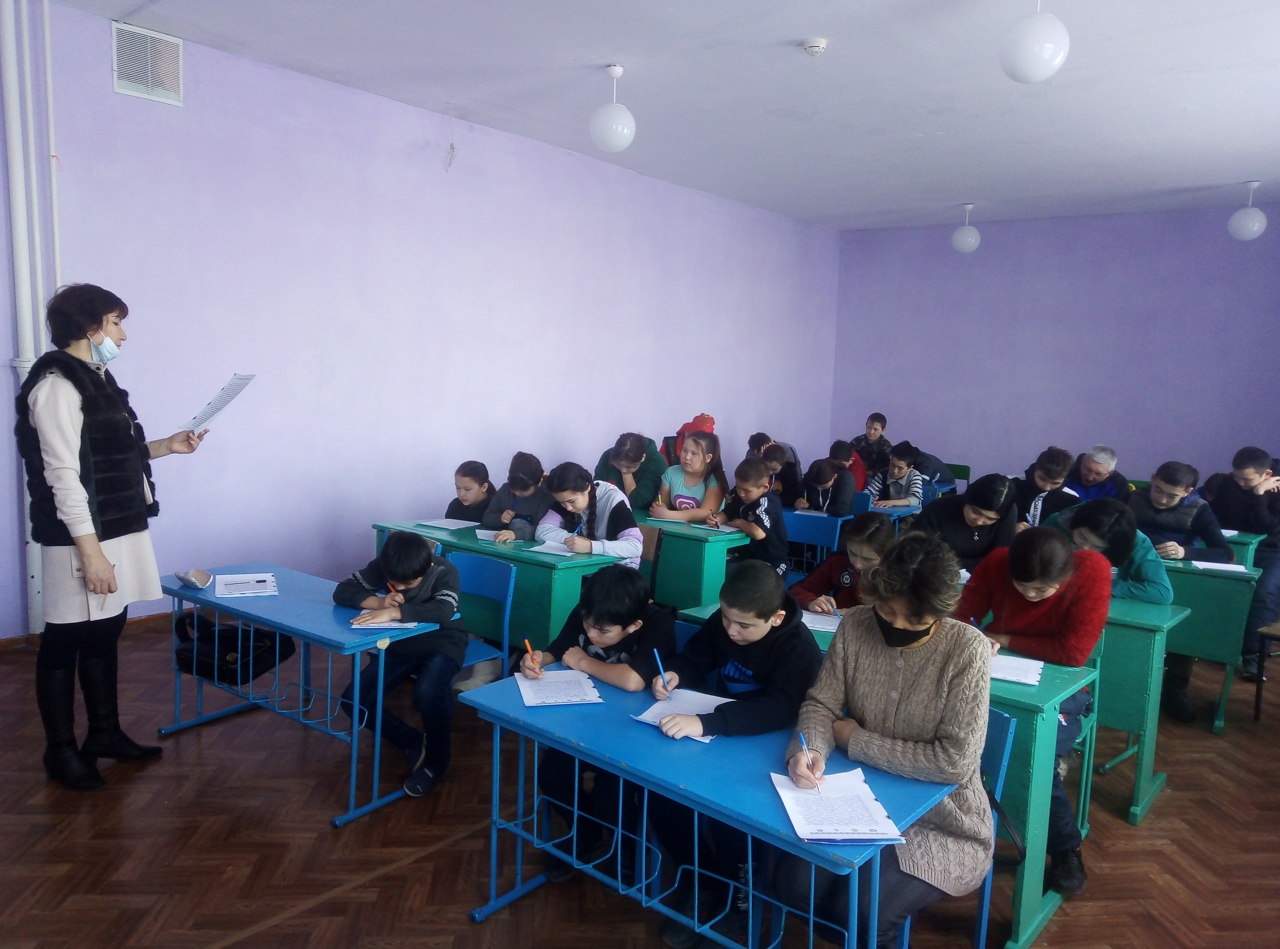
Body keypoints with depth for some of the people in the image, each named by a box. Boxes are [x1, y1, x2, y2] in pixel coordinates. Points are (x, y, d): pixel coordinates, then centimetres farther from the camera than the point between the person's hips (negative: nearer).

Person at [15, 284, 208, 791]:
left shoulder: (96, 379, 14)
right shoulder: (56, 384, -15)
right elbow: (63, 474, -20)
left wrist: (166, 446, 12)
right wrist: (91, 553, -23)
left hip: (119, 532, 9)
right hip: (82, 540, -9)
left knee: (105, 635, 18)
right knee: (65, 643, 5)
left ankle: (105, 733, 31)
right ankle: (60, 750, 19)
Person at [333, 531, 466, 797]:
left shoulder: (444, 572, -24)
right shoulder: (381, 566, -12)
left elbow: (444, 610, -42)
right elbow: (342, 591, -11)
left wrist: (393, 612, -48)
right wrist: (379, 601, -29)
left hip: (441, 643, -5)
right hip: (400, 644, 5)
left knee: (427, 694, -35)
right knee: (352, 699, -12)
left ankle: (436, 760, -6)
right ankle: (414, 743, 7)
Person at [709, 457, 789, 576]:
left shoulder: (767, 502, -24)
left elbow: (758, 533, -40)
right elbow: (726, 514, 10)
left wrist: (739, 523, -19)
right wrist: (716, 519, -16)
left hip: (770, 564, -8)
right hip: (745, 556, 8)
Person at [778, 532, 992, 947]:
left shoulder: (968, 650, -20)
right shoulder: (856, 625, -8)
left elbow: (955, 761, -23)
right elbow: (820, 704, -1)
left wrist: (854, 739, -17)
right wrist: (810, 749, -25)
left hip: (941, 824, -4)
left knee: (857, 913, -20)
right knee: (792, 885, -12)